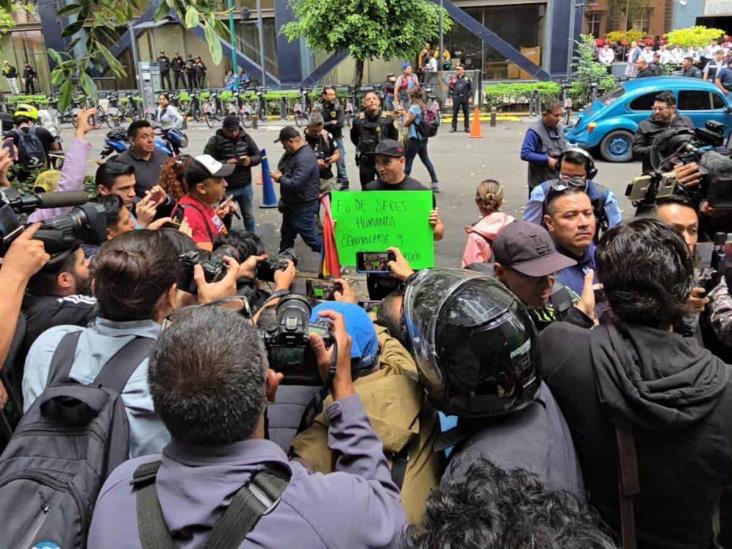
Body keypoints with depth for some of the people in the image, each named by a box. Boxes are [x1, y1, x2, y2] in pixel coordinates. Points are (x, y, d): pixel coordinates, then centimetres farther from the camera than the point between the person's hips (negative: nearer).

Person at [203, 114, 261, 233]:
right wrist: (225, 163, -29)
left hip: (245, 186, 3)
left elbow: (258, 155, 5)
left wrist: (250, 160, -18)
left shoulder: (246, 137, -1)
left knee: (249, 215, 18)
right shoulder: (215, 141, -12)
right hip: (226, 188, -3)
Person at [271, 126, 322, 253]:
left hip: (303, 206, -10)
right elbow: (283, 166, 21)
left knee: (310, 236, -2)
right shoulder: (293, 153, 4)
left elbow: (295, 184, -34)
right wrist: (280, 174, -2)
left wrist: (280, 178, -16)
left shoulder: (305, 158, -28)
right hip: (292, 204, 10)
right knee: (286, 235, 22)